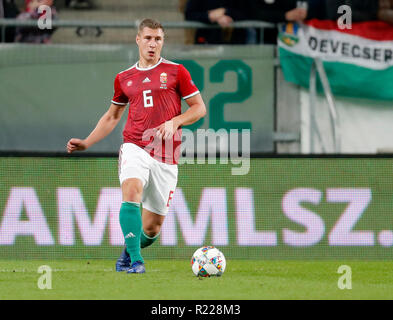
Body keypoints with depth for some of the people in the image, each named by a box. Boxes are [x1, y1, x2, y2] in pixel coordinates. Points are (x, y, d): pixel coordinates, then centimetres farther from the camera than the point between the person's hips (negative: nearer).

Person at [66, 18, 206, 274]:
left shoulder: (176, 72, 5)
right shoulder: (124, 78, 13)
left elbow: (199, 108, 7)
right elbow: (113, 116, 26)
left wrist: (175, 122, -11)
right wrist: (86, 143, 16)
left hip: (166, 156, -1)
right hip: (135, 148, 1)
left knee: (152, 227, 2)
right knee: (132, 191, -31)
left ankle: (128, 253, 34)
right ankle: (135, 260, -27)